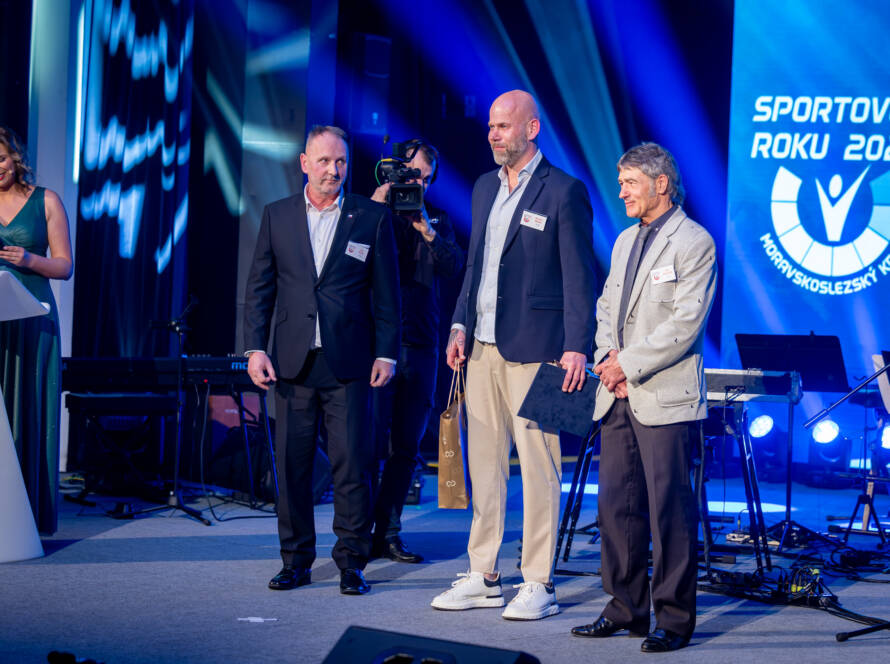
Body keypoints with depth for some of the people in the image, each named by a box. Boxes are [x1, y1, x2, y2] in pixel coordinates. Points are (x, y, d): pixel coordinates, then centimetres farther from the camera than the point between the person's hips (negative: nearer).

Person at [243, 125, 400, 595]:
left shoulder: (372, 218, 4)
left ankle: (352, 562, 6)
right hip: (293, 363, 2)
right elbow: (259, 288, 10)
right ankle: (296, 561, 15)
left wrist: (386, 354, -1)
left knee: (351, 465, -2)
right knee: (292, 464, 5)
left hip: (348, 365, -2)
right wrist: (255, 348, 1)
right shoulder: (277, 216, 10)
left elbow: (386, 293, 5)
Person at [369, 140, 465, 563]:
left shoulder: (436, 221, 14)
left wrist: (427, 231, -13)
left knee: (405, 448, 6)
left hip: (420, 345, 4)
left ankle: (388, 533, 13)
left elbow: (454, 267, -1)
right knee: (370, 443, -6)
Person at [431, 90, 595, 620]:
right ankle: (484, 578, 17)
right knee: (484, 462, 10)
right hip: (483, 345, 7)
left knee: (537, 465, -4)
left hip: (533, 349, -7)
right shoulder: (485, 188, 16)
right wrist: (461, 325, 11)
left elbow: (579, 277, -9)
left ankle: (538, 585, 1)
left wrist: (577, 347, -14)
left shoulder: (564, 192, -6)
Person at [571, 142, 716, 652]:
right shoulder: (625, 241, 19)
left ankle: (674, 618, 2)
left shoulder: (694, 242, -7)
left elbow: (685, 323, -14)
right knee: (617, 505, 9)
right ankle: (626, 609, 18)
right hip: (618, 396, 8)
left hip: (665, 398, -8)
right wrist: (608, 356, 2)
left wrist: (629, 365, -14)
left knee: (669, 509, -5)